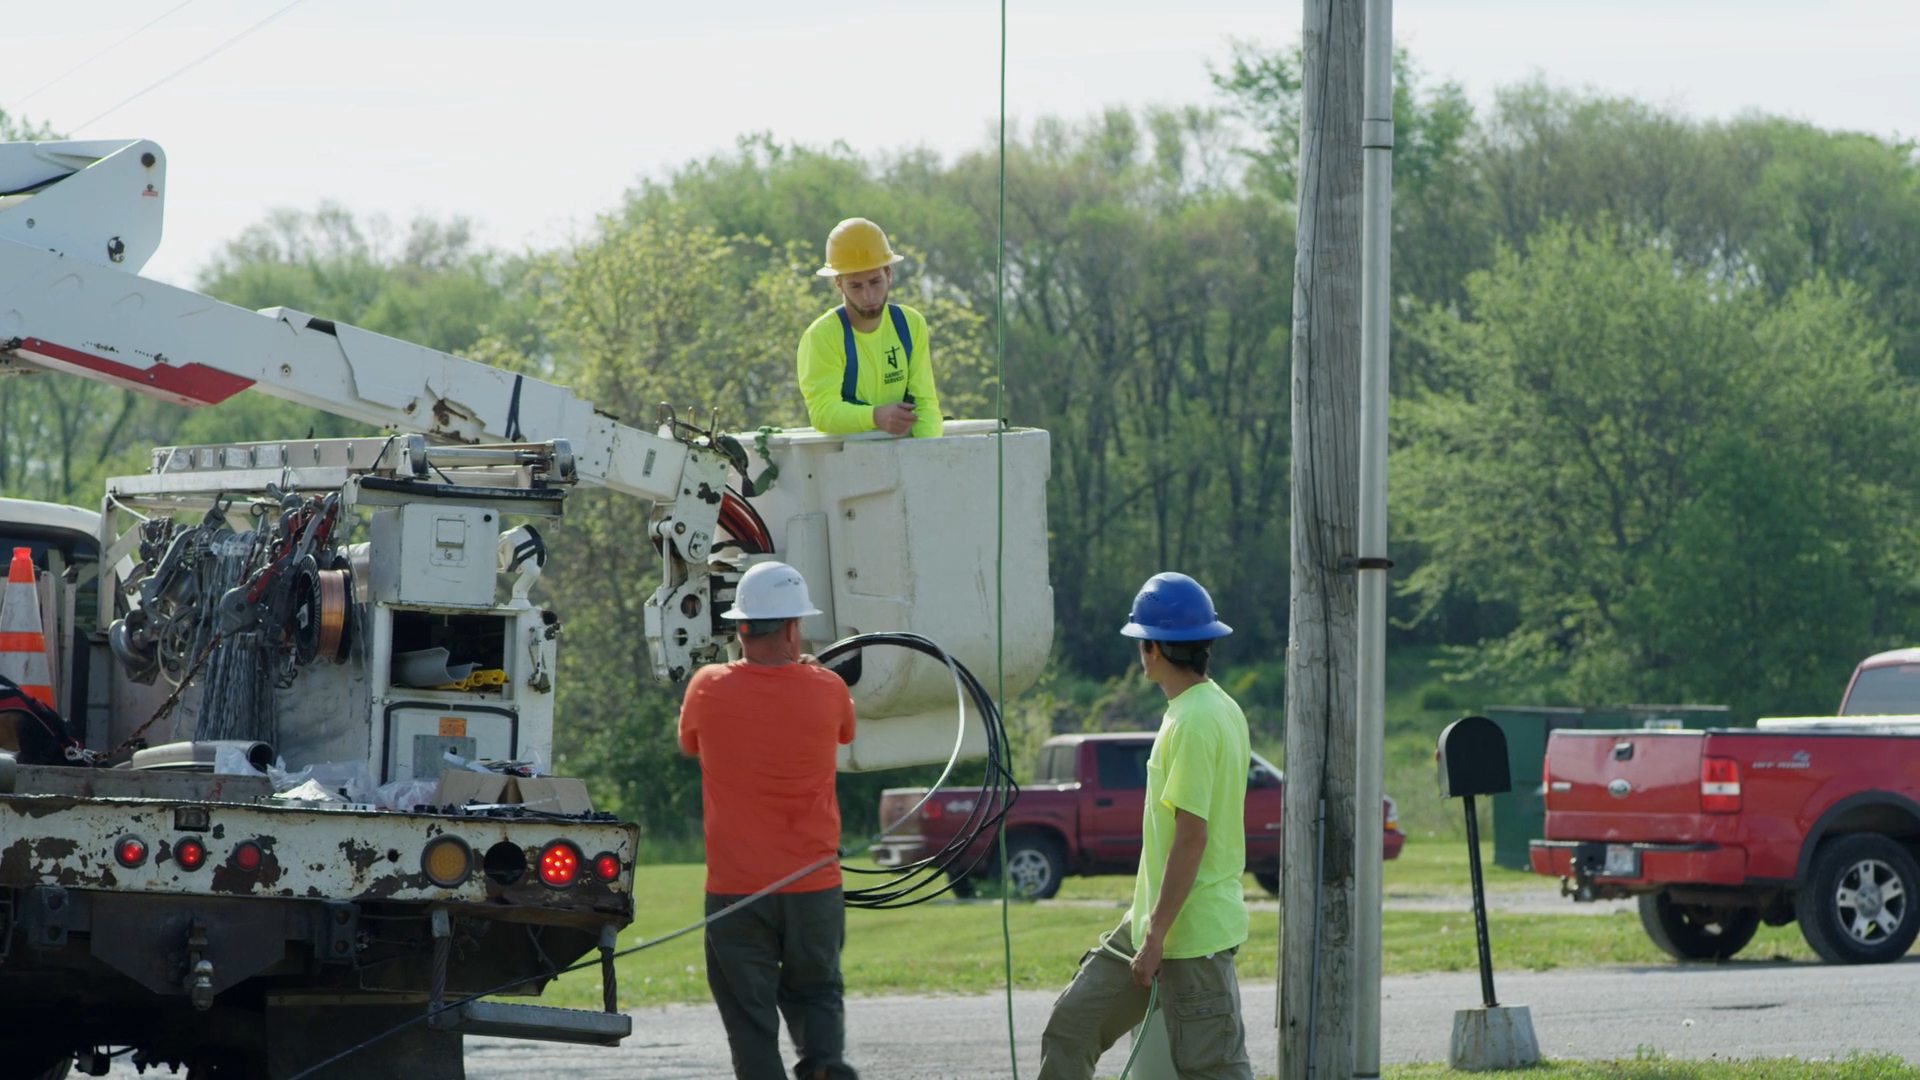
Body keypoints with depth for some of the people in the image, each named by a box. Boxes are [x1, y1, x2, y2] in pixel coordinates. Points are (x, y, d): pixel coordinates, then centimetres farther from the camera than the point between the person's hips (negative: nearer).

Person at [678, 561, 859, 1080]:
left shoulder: (708, 689, -8)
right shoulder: (826, 690, -6)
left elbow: (688, 741, 14)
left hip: (734, 889, -1)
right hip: (814, 883, 1)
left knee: (751, 1018, 5)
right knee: (815, 993, 18)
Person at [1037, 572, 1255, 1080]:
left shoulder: (1193, 723, -20)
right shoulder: (1222, 709, 11)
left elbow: (1191, 836, -24)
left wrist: (1156, 937, -22)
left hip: (1191, 934, -10)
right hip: (1153, 920, 10)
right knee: (1071, 1025, 14)